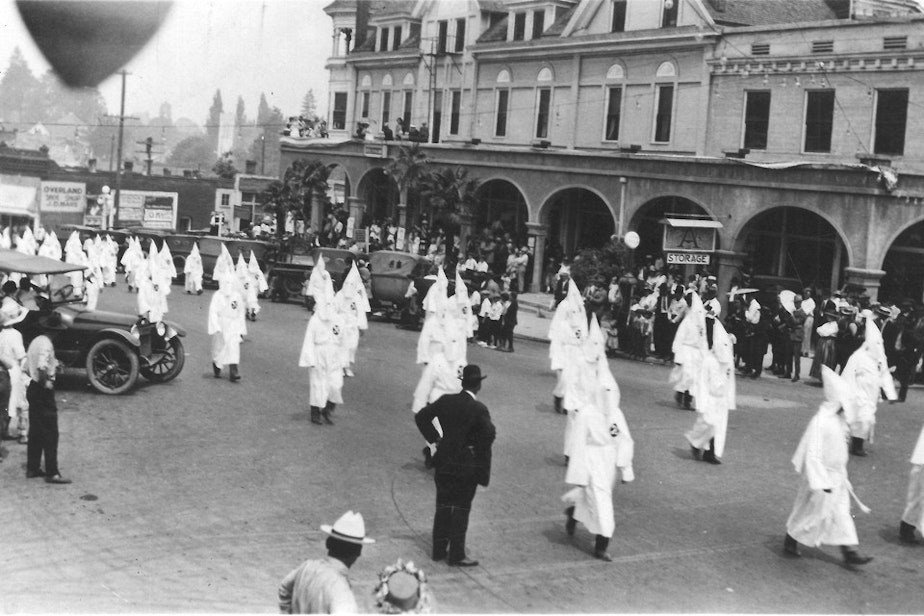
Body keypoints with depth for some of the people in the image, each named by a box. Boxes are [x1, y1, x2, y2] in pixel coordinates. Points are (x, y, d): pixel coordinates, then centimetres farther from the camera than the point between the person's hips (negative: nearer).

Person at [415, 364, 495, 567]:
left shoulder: (446, 401, -2)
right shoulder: (478, 409, -17)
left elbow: (421, 417, 1)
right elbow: (489, 435, -23)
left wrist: (434, 438, 6)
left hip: (445, 462, 5)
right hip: (468, 465, -5)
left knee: (443, 506, 16)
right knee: (461, 509, 5)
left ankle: (439, 549, 23)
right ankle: (456, 555, 10)